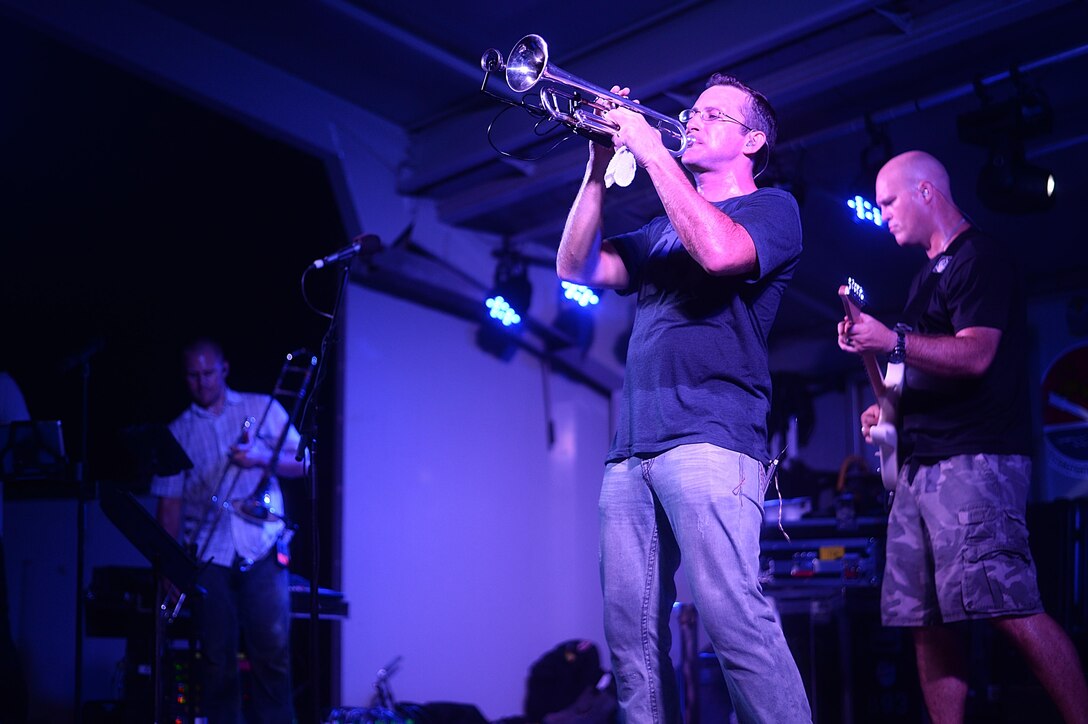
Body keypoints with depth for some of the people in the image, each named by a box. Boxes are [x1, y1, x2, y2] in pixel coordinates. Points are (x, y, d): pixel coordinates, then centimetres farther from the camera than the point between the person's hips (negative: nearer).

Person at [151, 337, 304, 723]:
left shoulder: (262, 408, 11)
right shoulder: (178, 431, 13)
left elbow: (301, 463, 8)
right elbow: (170, 502, 10)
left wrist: (262, 458, -11)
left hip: (262, 549, -1)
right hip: (209, 555, 1)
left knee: (272, 648, -7)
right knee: (216, 658, 0)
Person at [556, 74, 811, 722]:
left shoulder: (772, 208, 9)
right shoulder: (662, 230, 29)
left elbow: (719, 251, -13)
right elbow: (578, 266, 18)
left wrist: (653, 153, -8)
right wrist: (601, 169, 10)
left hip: (710, 435, -7)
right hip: (632, 448, 7)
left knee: (734, 614, -19)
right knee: (632, 627, 1)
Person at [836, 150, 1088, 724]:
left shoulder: (979, 258, -4)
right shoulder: (929, 275, 25)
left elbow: (975, 355, -17)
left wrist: (891, 341, -21)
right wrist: (892, 408, 17)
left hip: (974, 459, -10)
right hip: (921, 461, 10)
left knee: (1009, 608, -17)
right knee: (926, 620, 4)